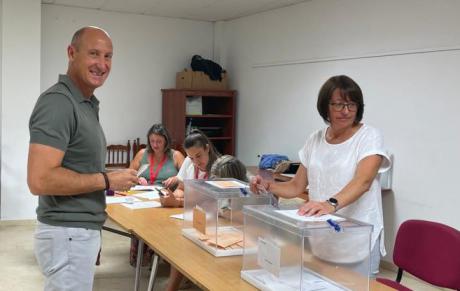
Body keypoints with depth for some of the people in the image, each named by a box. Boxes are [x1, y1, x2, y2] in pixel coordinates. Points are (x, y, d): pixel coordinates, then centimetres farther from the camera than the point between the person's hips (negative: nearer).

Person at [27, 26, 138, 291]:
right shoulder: (58, 103, -19)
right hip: (68, 234, -10)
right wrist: (108, 180, -19)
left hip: (81, 230, 10)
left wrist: (112, 180, 6)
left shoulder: (86, 103, 11)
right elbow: (40, 180, -27)